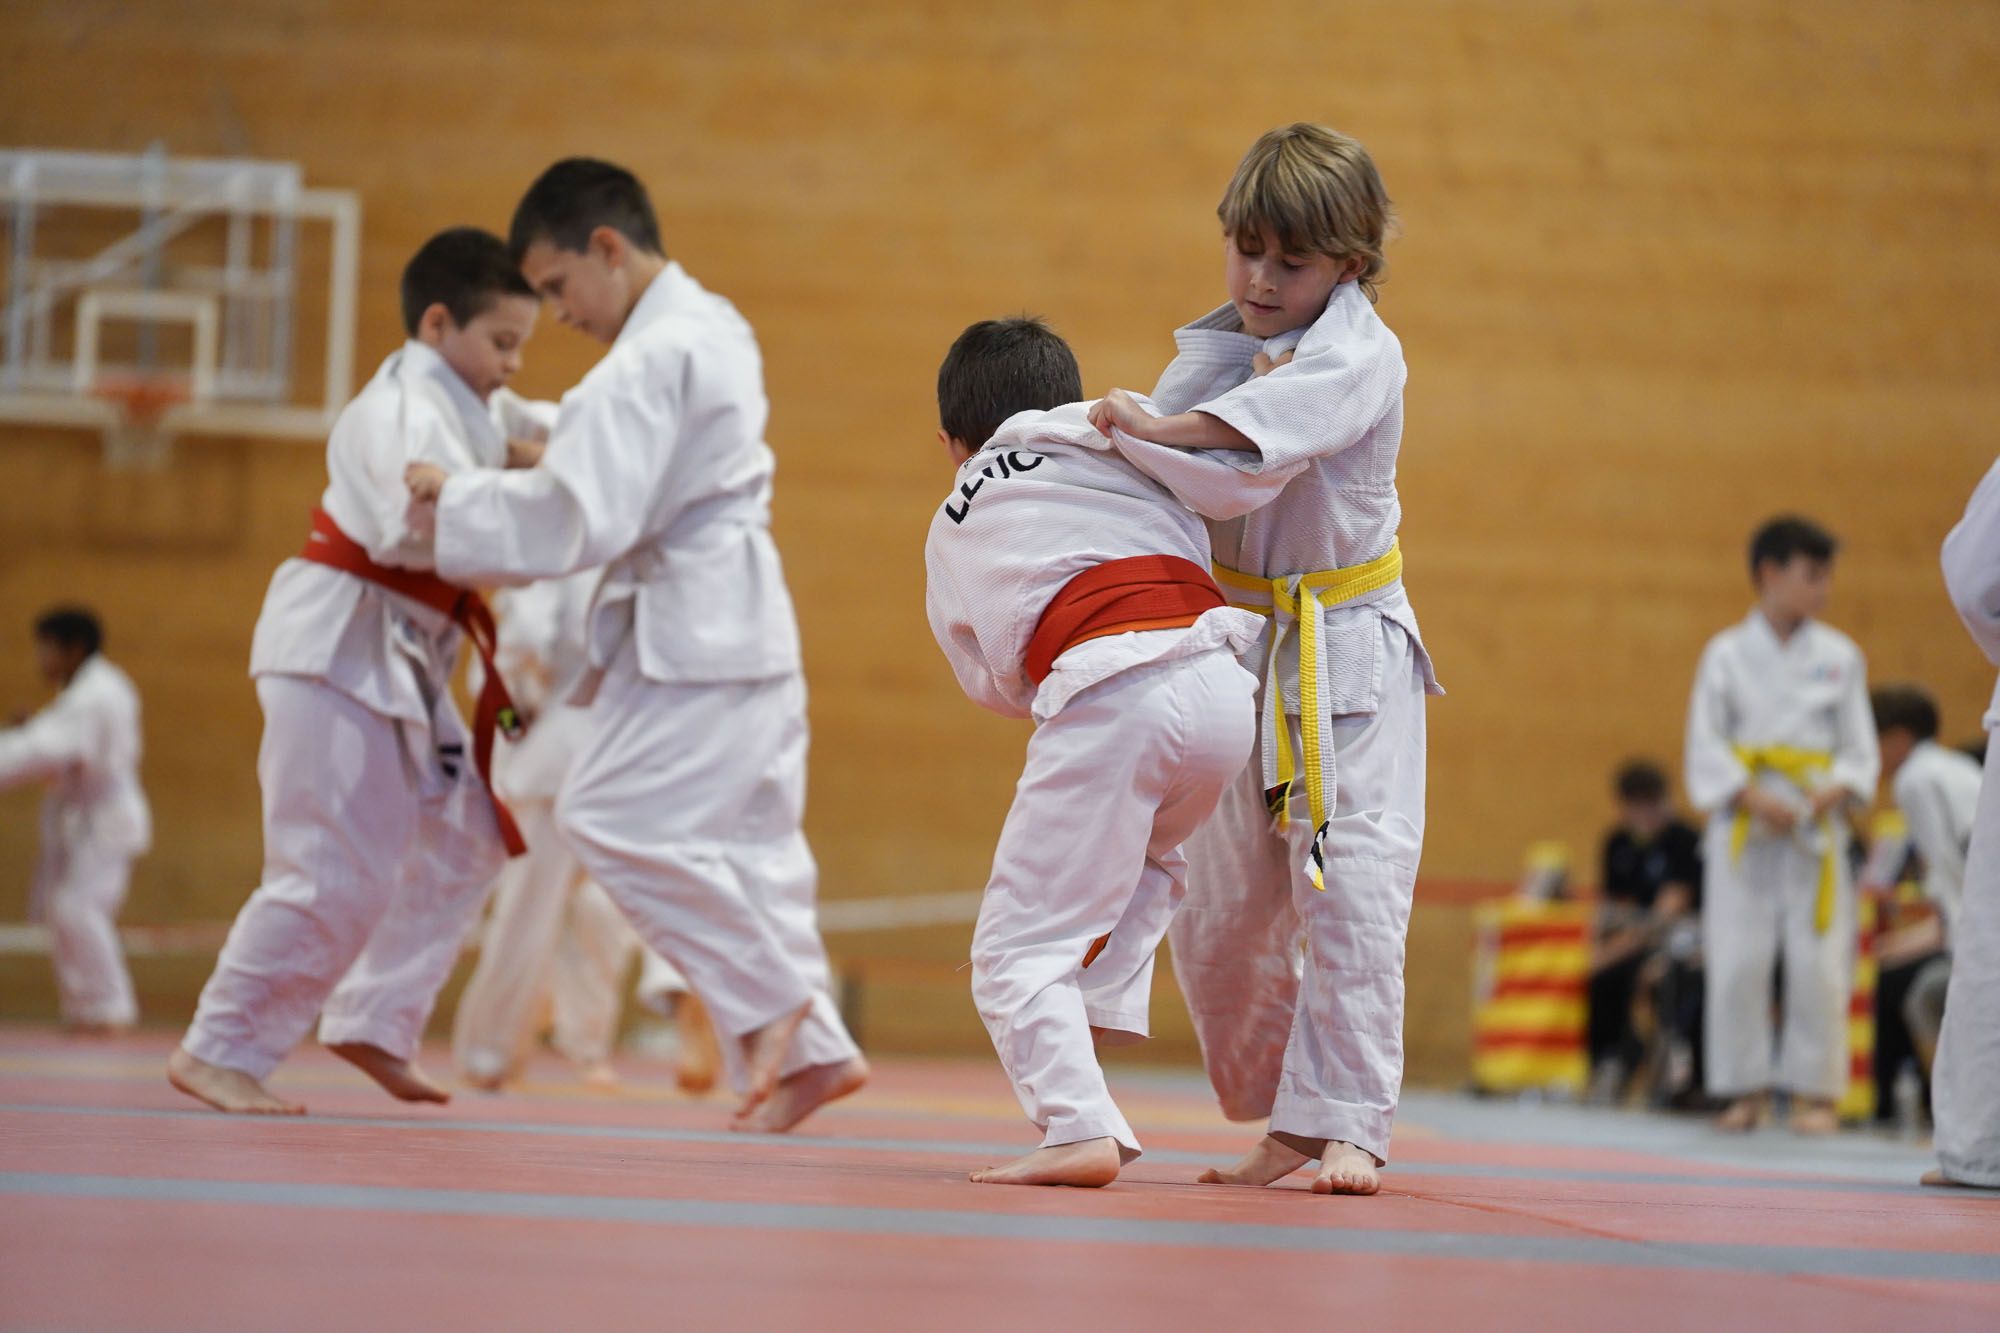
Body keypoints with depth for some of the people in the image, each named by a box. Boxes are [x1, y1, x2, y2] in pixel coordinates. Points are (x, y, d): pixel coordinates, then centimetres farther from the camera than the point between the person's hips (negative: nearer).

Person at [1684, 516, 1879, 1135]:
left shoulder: (1839, 656, 6)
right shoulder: (1727, 654, 2)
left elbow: (1859, 746, 7)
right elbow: (1706, 745, 0)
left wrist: (1836, 792, -13)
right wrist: (1755, 799, -14)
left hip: (1816, 824, 1)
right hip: (1743, 827, -1)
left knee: (1819, 962, -4)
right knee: (1737, 962, -2)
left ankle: (1815, 1091, 5)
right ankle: (1747, 1089, 10)